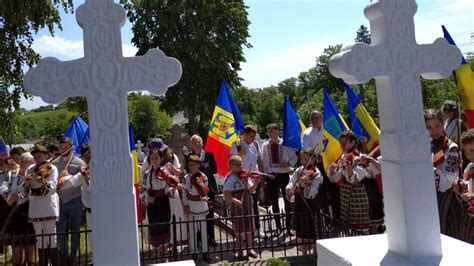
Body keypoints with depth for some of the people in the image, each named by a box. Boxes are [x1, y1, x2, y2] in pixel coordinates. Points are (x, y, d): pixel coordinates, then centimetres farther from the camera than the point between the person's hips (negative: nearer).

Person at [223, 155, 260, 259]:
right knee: (239, 229, 5)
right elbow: (226, 194, -17)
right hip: (237, 206, -4)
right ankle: (240, 250, 19)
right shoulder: (230, 178, -11)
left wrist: (256, 182, -16)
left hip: (248, 204, 4)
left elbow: (251, 190, 0)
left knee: (249, 227, 11)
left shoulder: (246, 175, 3)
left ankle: (250, 248, 26)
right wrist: (235, 200, -32)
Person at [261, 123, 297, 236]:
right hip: (271, 175, 2)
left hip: (284, 174, -2)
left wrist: (289, 163, -17)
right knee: (274, 202, 10)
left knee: (287, 201, 7)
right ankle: (278, 227, 22)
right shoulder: (265, 145, 1)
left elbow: (294, 157, 2)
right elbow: (263, 160, 5)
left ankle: (289, 226, 19)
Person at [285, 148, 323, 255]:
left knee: (313, 236, 3)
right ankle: (304, 256, 33)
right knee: (301, 235, 17)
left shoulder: (316, 174, -12)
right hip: (299, 207, 6)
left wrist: (306, 184, -37)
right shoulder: (298, 171, 4)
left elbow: (310, 194, -19)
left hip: (311, 208, -5)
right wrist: (289, 189, -23)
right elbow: (290, 184, -1)